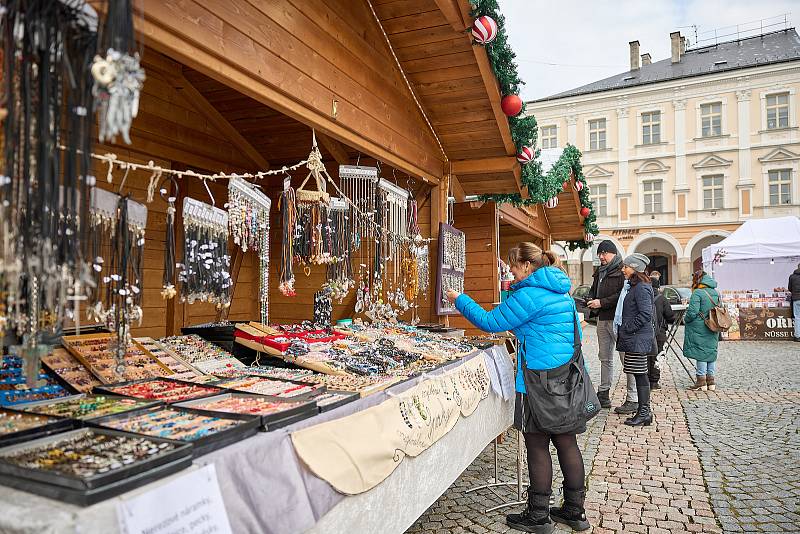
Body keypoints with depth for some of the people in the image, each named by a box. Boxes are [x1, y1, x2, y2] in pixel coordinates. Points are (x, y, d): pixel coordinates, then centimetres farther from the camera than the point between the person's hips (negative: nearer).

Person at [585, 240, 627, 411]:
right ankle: (603, 395, 23)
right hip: (603, 319, 9)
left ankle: (632, 400, 0)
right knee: (605, 358, 14)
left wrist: (602, 302, -17)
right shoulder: (599, 272, 17)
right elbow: (593, 290, 26)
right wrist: (590, 300, 5)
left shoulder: (622, 270, -8)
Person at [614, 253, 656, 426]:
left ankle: (644, 413, 4)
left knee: (640, 375, -4)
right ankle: (644, 411, 20)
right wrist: (624, 330, 15)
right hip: (632, 338, 10)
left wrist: (628, 328, -15)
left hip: (638, 339, -10)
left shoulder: (641, 288, -14)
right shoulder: (632, 286, 16)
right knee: (639, 375, 13)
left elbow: (646, 314, -20)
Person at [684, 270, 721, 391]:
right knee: (711, 351, 12)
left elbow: (692, 312, -19)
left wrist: (685, 319, -2)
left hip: (699, 329, -7)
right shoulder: (716, 293, 11)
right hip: (713, 330, 7)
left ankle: (701, 380, 1)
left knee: (701, 352, -2)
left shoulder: (697, 293, -14)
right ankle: (711, 379, 17)